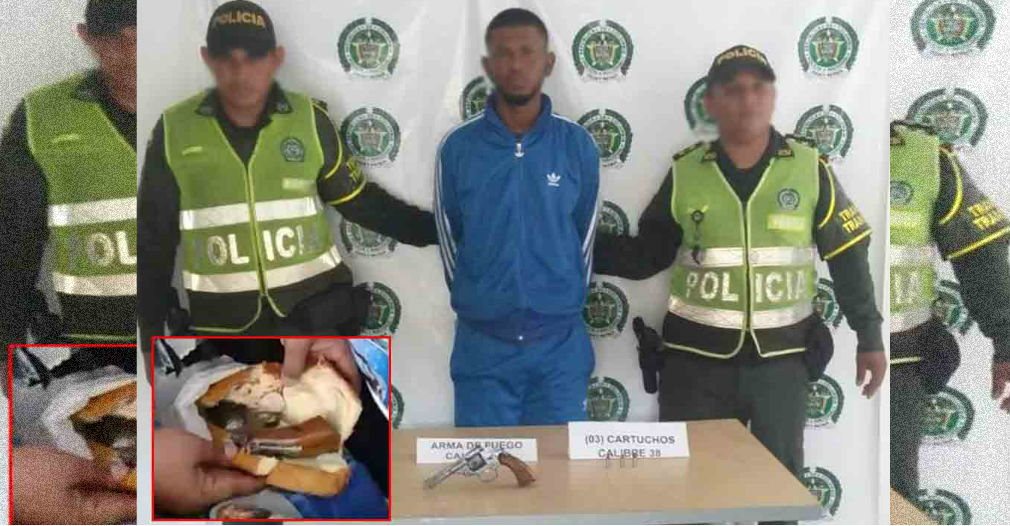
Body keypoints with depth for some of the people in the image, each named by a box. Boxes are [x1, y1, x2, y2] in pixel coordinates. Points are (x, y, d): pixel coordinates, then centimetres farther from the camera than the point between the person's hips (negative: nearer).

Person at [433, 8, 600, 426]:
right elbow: (448, 238, 6)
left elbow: (585, 235, 9)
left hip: (560, 344, 1)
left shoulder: (577, 145, -1)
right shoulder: (457, 147, -3)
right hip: (482, 345, 0)